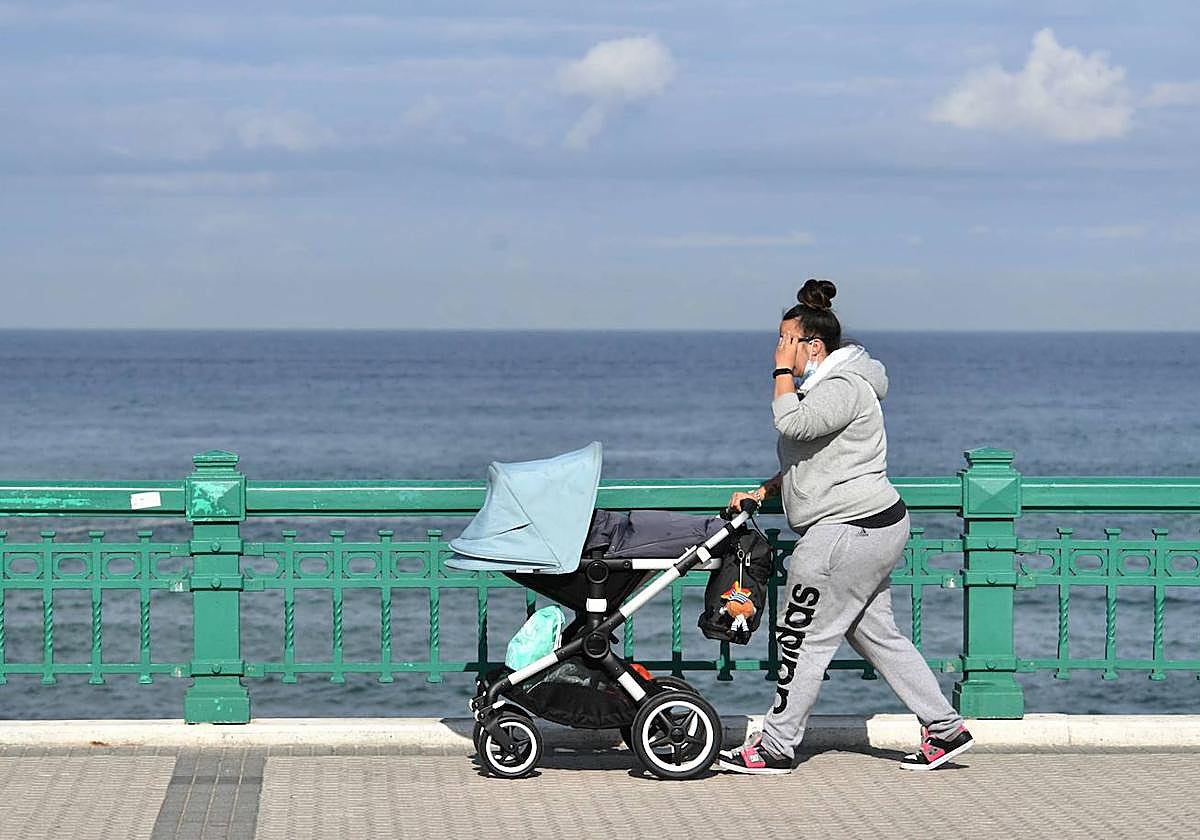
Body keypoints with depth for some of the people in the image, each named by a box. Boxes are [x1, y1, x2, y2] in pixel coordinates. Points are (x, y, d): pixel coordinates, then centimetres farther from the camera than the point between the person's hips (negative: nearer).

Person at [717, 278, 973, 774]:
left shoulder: (844, 388, -15)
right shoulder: (820, 387, 19)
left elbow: (791, 422, -30)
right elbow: (807, 463, 25)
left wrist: (783, 371, -17)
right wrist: (763, 492, 13)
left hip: (855, 531, -11)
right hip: (865, 529, 11)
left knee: (803, 635, -5)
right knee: (875, 635, 13)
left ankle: (776, 747, 2)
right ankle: (945, 729, 15)